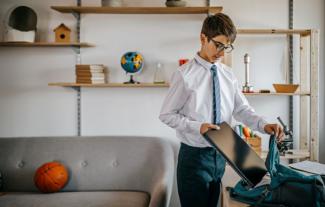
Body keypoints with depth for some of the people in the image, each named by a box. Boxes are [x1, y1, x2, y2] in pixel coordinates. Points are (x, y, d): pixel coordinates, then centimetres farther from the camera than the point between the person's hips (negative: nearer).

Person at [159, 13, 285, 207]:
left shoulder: (228, 75, 4)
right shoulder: (184, 74, -12)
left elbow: (242, 109, 3)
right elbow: (167, 115, -10)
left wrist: (263, 124, -15)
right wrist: (197, 127, -22)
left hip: (221, 154, 6)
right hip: (194, 155, -5)